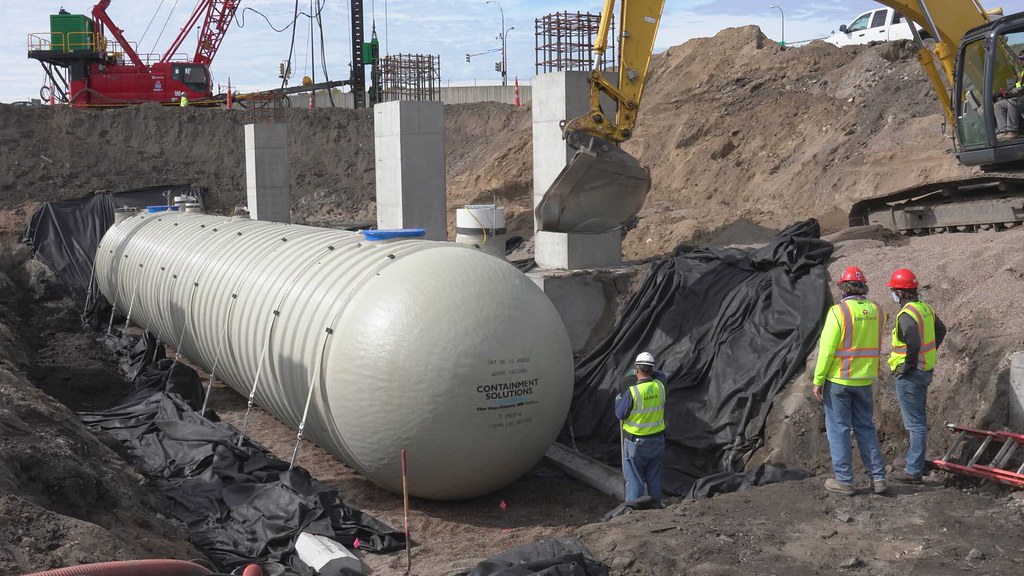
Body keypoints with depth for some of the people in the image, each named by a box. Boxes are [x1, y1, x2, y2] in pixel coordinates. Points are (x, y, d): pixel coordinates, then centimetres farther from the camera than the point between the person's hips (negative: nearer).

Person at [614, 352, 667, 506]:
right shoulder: (660, 386, -8)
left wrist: (618, 401, 7)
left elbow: (620, 414, -13)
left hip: (636, 443, -5)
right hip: (657, 441, 5)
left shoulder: (633, 392, -23)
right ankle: (656, 506, 26)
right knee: (654, 478, 17)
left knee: (634, 479, 6)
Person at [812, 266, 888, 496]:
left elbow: (827, 349, -17)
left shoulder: (838, 311, -16)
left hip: (838, 380, -5)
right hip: (865, 380, 5)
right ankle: (878, 477, 15)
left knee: (838, 429, 5)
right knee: (866, 428, 15)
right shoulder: (877, 311, 1)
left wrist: (818, 380, -10)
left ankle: (844, 480, 9)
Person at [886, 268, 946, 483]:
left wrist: (907, 365, -21)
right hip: (926, 370, 10)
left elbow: (913, 343, -34)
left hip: (910, 376, -10)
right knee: (918, 419, 20)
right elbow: (941, 330, 23)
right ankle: (915, 461, 32)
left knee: (915, 422, -4)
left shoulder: (907, 314, -22)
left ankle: (914, 470, 2)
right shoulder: (925, 308, 8)